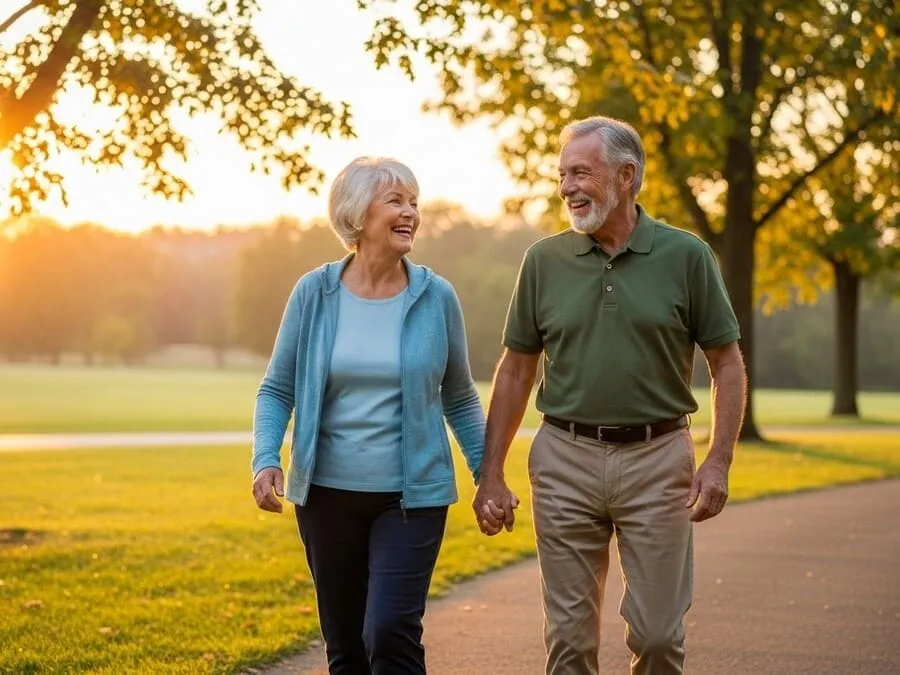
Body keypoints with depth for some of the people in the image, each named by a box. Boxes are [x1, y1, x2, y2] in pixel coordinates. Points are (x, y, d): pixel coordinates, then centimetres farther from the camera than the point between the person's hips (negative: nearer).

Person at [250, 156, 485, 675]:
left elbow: (460, 399, 7)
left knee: (392, 632, -14)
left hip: (413, 495, -1)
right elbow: (278, 390, 3)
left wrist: (488, 476, 2)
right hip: (328, 493, 1)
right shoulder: (315, 293, -3)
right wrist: (266, 460, -12)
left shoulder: (437, 298, -2)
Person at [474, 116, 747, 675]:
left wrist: (719, 462, -9)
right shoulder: (545, 260, 4)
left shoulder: (686, 256, -1)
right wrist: (491, 475, 5)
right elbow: (516, 371, 9)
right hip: (566, 460, 2)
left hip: (656, 460, -2)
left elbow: (727, 363, 2)